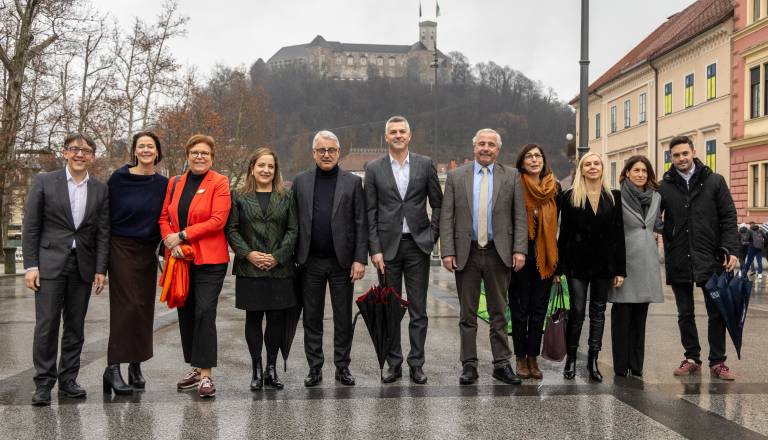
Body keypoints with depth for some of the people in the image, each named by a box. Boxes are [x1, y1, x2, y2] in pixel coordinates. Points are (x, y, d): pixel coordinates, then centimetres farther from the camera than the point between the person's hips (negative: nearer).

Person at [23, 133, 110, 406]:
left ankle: (68, 380, 18)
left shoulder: (100, 190, 7)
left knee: (75, 326, 8)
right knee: (47, 325, -2)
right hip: (50, 263, -2)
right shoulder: (44, 182, 1)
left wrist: (101, 269, 0)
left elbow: (103, 232, 6)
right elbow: (30, 227, 0)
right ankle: (43, 384, 7)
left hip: (83, 266, 3)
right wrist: (30, 265, -7)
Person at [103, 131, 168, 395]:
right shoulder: (118, 179, -4)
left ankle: (135, 365, 16)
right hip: (122, 249, -4)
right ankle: (113, 367, -5)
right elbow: (105, 215, -1)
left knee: (144, 307, 5)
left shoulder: (163, 184, 5)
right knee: (127, 306, -10)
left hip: (148, 252, 4)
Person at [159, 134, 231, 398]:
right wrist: (170, 242, -7)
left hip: (209, 260, -5)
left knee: (205, 313, -11)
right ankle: (195, 368, 22)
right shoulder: (175, 183, 12)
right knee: (186, 313, 10)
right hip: (180, 259, 6)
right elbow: (164, 218, 12)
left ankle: (206, 375, -7)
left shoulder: (219, 183, -4)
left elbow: (218, 220, -13)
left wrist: (182, 235, -13)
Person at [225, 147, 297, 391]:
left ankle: (272, 368, 15)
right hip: (249, 269, 0)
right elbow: (231, 229, 2)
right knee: (253, 318, 4)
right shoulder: (239, 196, 6)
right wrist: (249, 254, -11)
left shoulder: (286, 196, 7)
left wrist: (278, 256, -8)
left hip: (279, 269, 1)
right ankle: (256, 369, 14)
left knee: (277, 318, 2)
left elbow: (293, 229, 3)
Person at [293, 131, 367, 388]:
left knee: (343, 318, 7)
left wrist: (360, 259, -7)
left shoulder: (352, 182, 3)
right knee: (312, 318, 8)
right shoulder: (300, 181, 6)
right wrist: (292, 257, -2)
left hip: (342, 261, -1)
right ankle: (315, 368, 19)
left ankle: (342, 367, 19)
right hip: (311, 261, 1)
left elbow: (361, 224, -1)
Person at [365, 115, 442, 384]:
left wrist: (432, 234, -1)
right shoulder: (374, 168, 3)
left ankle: (416, 364, 12)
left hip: (417, 245, 0)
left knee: (418, 310, 3)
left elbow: (438, 204, 9)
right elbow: (370, 212, 1)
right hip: (388, 246, 0)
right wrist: (375, 249, -5)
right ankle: (394, 364, 16)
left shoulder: (425, 164, 4)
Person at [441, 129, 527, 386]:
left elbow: (520, 217, 2)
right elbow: (446, 217, 1)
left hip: (498, 253, 0)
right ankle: (469, 366, 15)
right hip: (466, 253, 0)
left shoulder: (511, 176, 5)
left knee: (499, 313, 8)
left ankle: (502, 364, 17)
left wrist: (519, 250, -7)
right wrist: (448, 251, -7)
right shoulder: (456, 176, 5)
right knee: (467, 314, 7)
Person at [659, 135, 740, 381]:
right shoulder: (665, 187, 3)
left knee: (716, 312, 5)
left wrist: (731, 250, -8)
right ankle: (691, 358, 23)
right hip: (678, 261, 1)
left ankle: (717, 362, 16)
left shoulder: (714, 181, 2)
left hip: (709, 259, -1)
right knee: (685, 314, 10)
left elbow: (728, 218, 1)